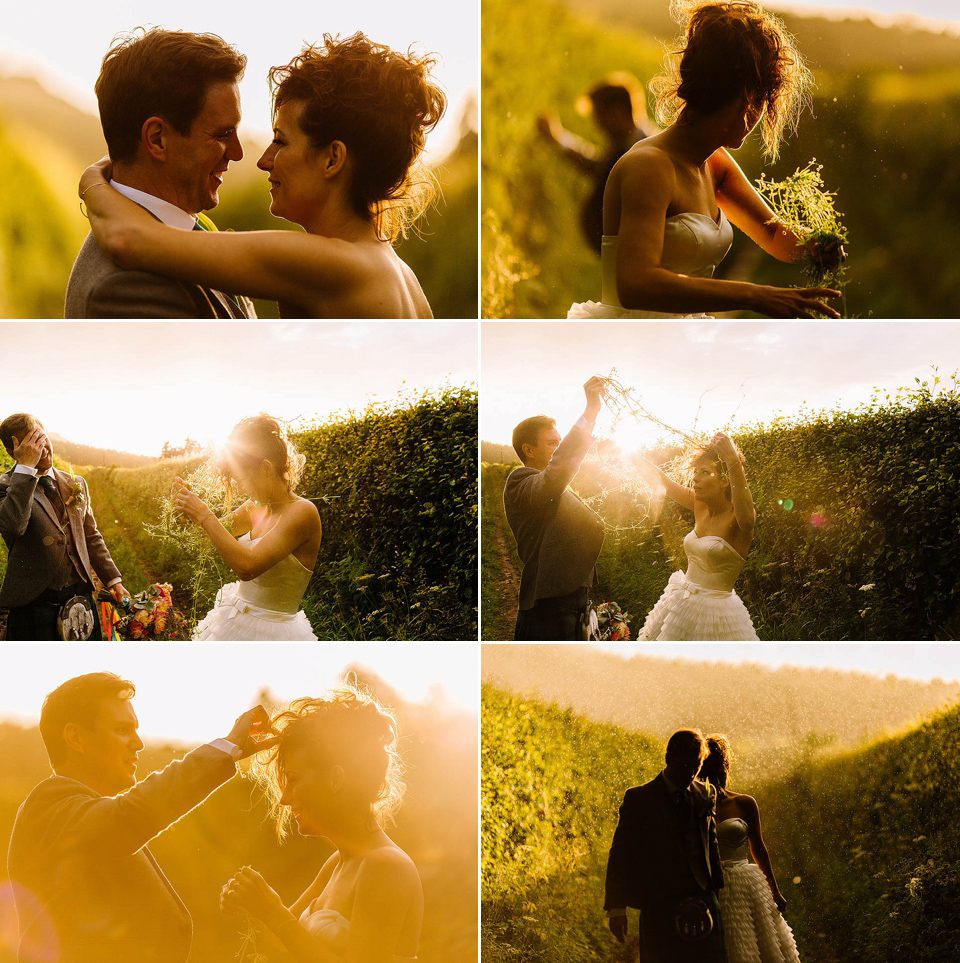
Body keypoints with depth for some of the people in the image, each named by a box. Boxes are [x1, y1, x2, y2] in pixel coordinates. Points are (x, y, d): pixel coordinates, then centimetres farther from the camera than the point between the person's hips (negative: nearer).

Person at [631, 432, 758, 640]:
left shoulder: (736, 518, -17)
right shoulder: (700, 505, 4)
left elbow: (746, 517, -42)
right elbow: (659, 480, 14)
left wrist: (733, 460, -49)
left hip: (715, 612, -7)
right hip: (681, 605, 7)